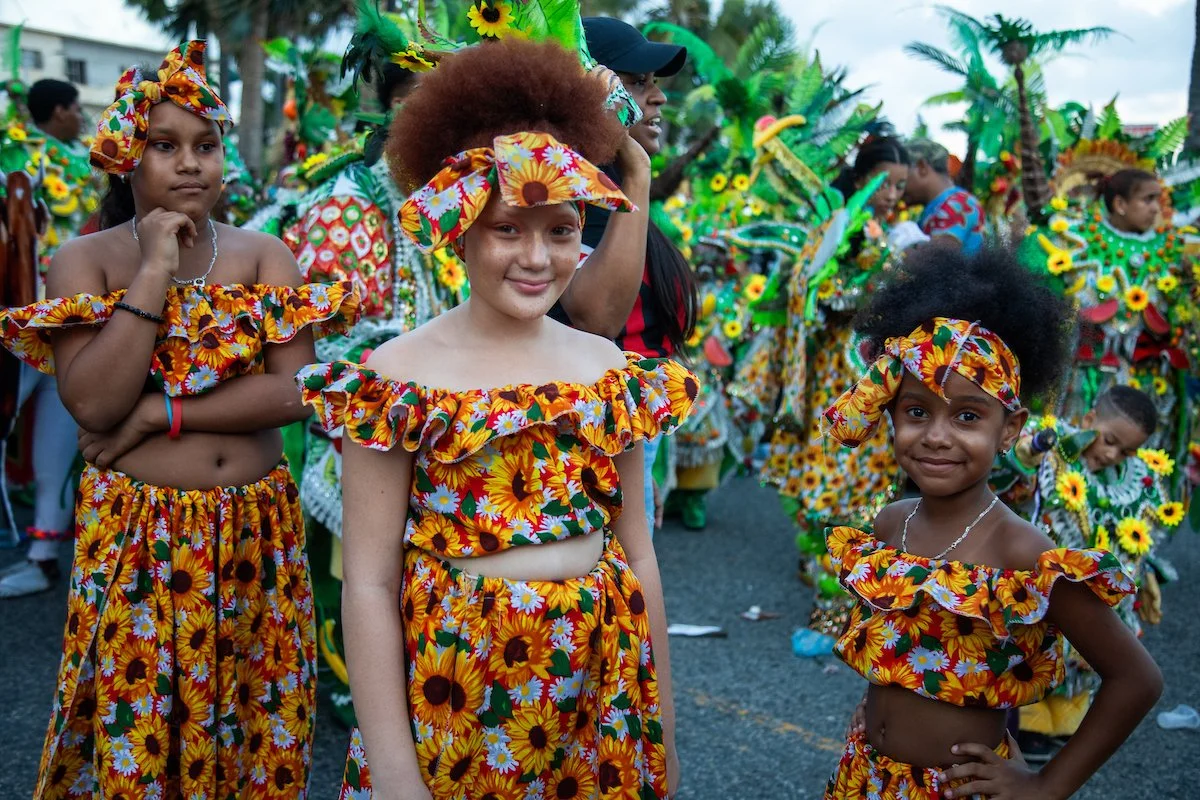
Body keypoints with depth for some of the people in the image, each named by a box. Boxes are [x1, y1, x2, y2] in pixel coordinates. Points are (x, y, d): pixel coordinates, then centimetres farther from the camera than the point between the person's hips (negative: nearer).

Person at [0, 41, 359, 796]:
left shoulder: (263, 255, 3)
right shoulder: (84, 260, -1)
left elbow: (296, 390, -10)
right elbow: (93, 405, -15)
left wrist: (160, 413, -14)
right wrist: (154, 274, -15)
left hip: (260, 532, 2)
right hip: (135, 539, -1)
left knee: (258, 728, 10)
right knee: (136, 737, 8)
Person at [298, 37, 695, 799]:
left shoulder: (611, 368, 1)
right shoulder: (398, 375, -10)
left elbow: (638, 551, 6)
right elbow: (369, 584, -11)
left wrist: (665, 734, 8)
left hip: (604, 687, 4)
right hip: (454, 691, -3)